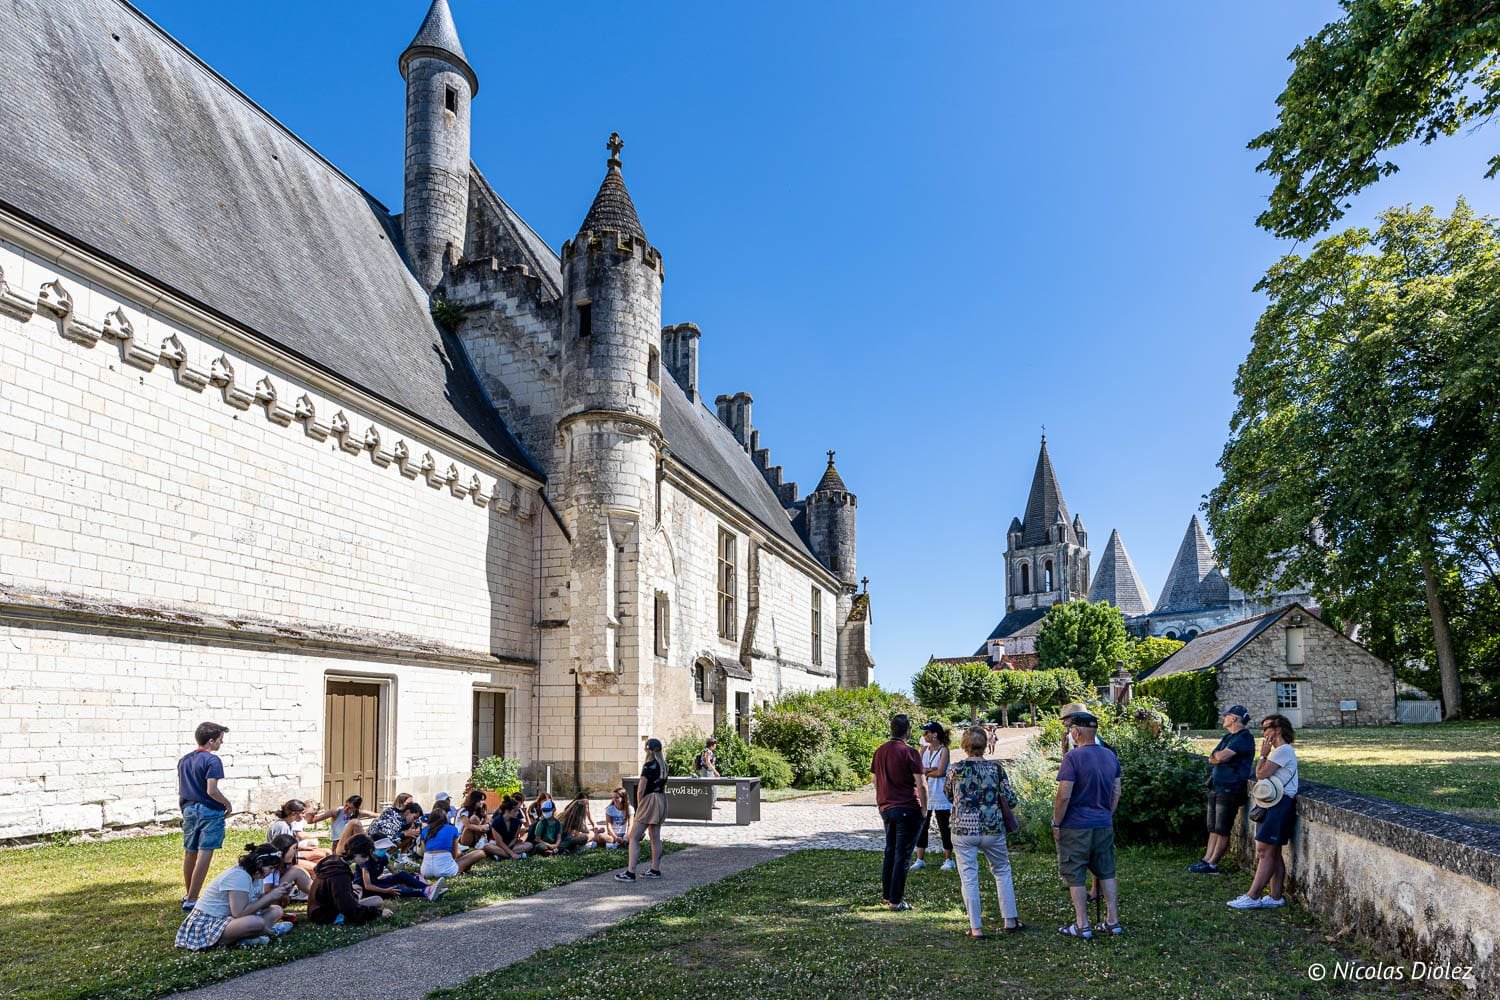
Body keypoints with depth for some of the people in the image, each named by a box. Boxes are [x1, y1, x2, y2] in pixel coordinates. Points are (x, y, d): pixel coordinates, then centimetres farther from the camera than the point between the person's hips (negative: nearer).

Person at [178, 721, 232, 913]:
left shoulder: (184, 760, 10)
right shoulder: (212, 760, -15)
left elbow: (181, 789, 15)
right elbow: (211, 790, -21)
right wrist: (227, 804, -6)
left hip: (189, 809, 8)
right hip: (209, 811, -8)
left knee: (189, 853, 19)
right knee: (204, 854, -6)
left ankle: (187, 895, 34)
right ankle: (191, 901, -8)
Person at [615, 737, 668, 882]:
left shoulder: (649, 766, -15)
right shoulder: (663, 765, 10)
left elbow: (641, 790, -16)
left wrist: (639, 805, -3)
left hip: (649, 801, -9)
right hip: (661, 801, 9)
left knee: (634, 837, -6)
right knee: (655, 837, 14)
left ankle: (630, 872, -10)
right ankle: (655, 870, 19)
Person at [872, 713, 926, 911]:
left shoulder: (880, 751, 7)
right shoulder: (909, 752, -13)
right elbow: (921, 785, -14)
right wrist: (924, 808, -3)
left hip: (886, 808, 6)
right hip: (908, 809, -6)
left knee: (890, 851, 18)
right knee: (902, 855, 0)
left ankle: (886, 895, 24)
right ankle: (896, 900, 3)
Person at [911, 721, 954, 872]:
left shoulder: (944, 750, -9)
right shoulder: (924, 749, 7)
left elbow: (940, 772, -17)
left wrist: (925, 771, -5)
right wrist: (932, 770, -17)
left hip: (940, 795, -5)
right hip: (924, 793, 5)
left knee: (944, 827, 5)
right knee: (922, 826, 7)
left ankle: (948, 859, 17)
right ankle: (920, 859, 14)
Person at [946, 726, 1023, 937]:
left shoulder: (955, 769, -5)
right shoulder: (995, 768, -4)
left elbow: (949, 796, 10)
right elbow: (1007, 800, -3)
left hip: (963, 830, -1)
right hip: (993, 829, 1)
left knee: (969, 878, 5)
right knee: (1002, 872, 19)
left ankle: (976, 928, 7)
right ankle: (1011, 921, 23)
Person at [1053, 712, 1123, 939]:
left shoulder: (1073, 757, -17)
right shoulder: (1110, 755, 5)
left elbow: (1064, 795, -19)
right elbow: (1116, 792, 12)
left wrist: (1056, 823, -9)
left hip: (1076, 827, -6)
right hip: (1104, 826, 7)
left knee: (1075, 877, 4)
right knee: (1106, 873, 16)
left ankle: (1082, 925, 8)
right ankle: (1113, 921, 21)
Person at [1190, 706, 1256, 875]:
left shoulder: (1244, 738, -11)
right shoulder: (1227, 737, 19)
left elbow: (1221, 757, -20)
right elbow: (1212, 758, 13)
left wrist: (1216, 756, 1)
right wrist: (1219, 757, -7)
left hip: (1230, 789, -9)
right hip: (1217, 787, 9)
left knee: (1222, 830, -3)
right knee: (1213, 828, 11)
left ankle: (1212, 864, 1)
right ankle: (1207, 860, 14)